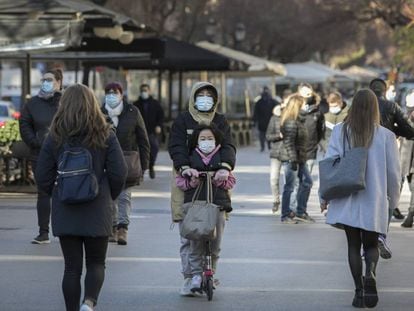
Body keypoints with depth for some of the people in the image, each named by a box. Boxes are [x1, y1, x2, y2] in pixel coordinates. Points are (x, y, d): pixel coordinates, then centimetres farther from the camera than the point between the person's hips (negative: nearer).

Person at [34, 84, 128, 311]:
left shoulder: (55, 137, -3)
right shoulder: (105, 135, -5)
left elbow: (43, 177, -2)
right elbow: (119, 173, -5)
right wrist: (109, 196, 13)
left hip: (65, 212, 1)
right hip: (97, 210, -1)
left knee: (72, 267, 8)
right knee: (96, 263, 10)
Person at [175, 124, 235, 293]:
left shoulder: (222, 158, 10)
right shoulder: (190, 158, 7)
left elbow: (231, 181, 11)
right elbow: (179, 180, 9)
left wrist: (220, 180, -8)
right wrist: (191, 182, -10)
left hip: (218, 204, 1)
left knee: (214, 244, 0)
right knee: (195, 243, -6)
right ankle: (196, 274, 1)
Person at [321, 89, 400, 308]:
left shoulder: (340, 132, -3)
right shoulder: (385, 136, -5)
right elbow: (394, 171, -1)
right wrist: (393, 200, 13)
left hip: (347, 201, 1)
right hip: (374, 201, -1)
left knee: (353, 245, 12)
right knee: (371, 244, 12)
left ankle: (359, 289, 5)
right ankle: (370, 272, -17)